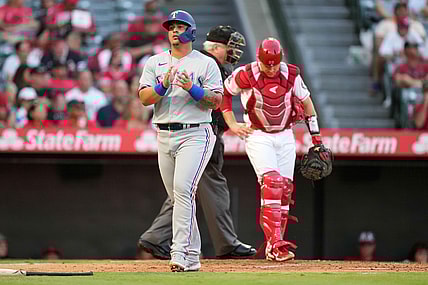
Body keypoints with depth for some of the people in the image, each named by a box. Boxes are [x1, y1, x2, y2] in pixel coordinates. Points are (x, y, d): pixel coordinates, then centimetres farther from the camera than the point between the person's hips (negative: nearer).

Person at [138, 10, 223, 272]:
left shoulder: (206, 63, 3)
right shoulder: (155, 63, 13)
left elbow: (217, 101, -4)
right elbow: (144, 98, 2)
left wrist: (191, 88, -17)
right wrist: (164, 85, -15)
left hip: (196, 135, -5)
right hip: (164, 136, 5)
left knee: (183, 189, -20)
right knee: (177, 196, 7)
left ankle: (180, 252, -25)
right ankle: (192, 256, 14)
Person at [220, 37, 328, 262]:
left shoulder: (290, 74, -3)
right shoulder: (245, 75, -13)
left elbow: (305, 100, 11)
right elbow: (223, 92, 4)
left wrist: (315, 134, 10)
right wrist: (232, 124, 0)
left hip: (285, 136, 4)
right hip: (257, 136, -4)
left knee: (285, 189, 2)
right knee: (272, 183, -21)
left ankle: (275, 247, 10)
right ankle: (275, 243, -27)